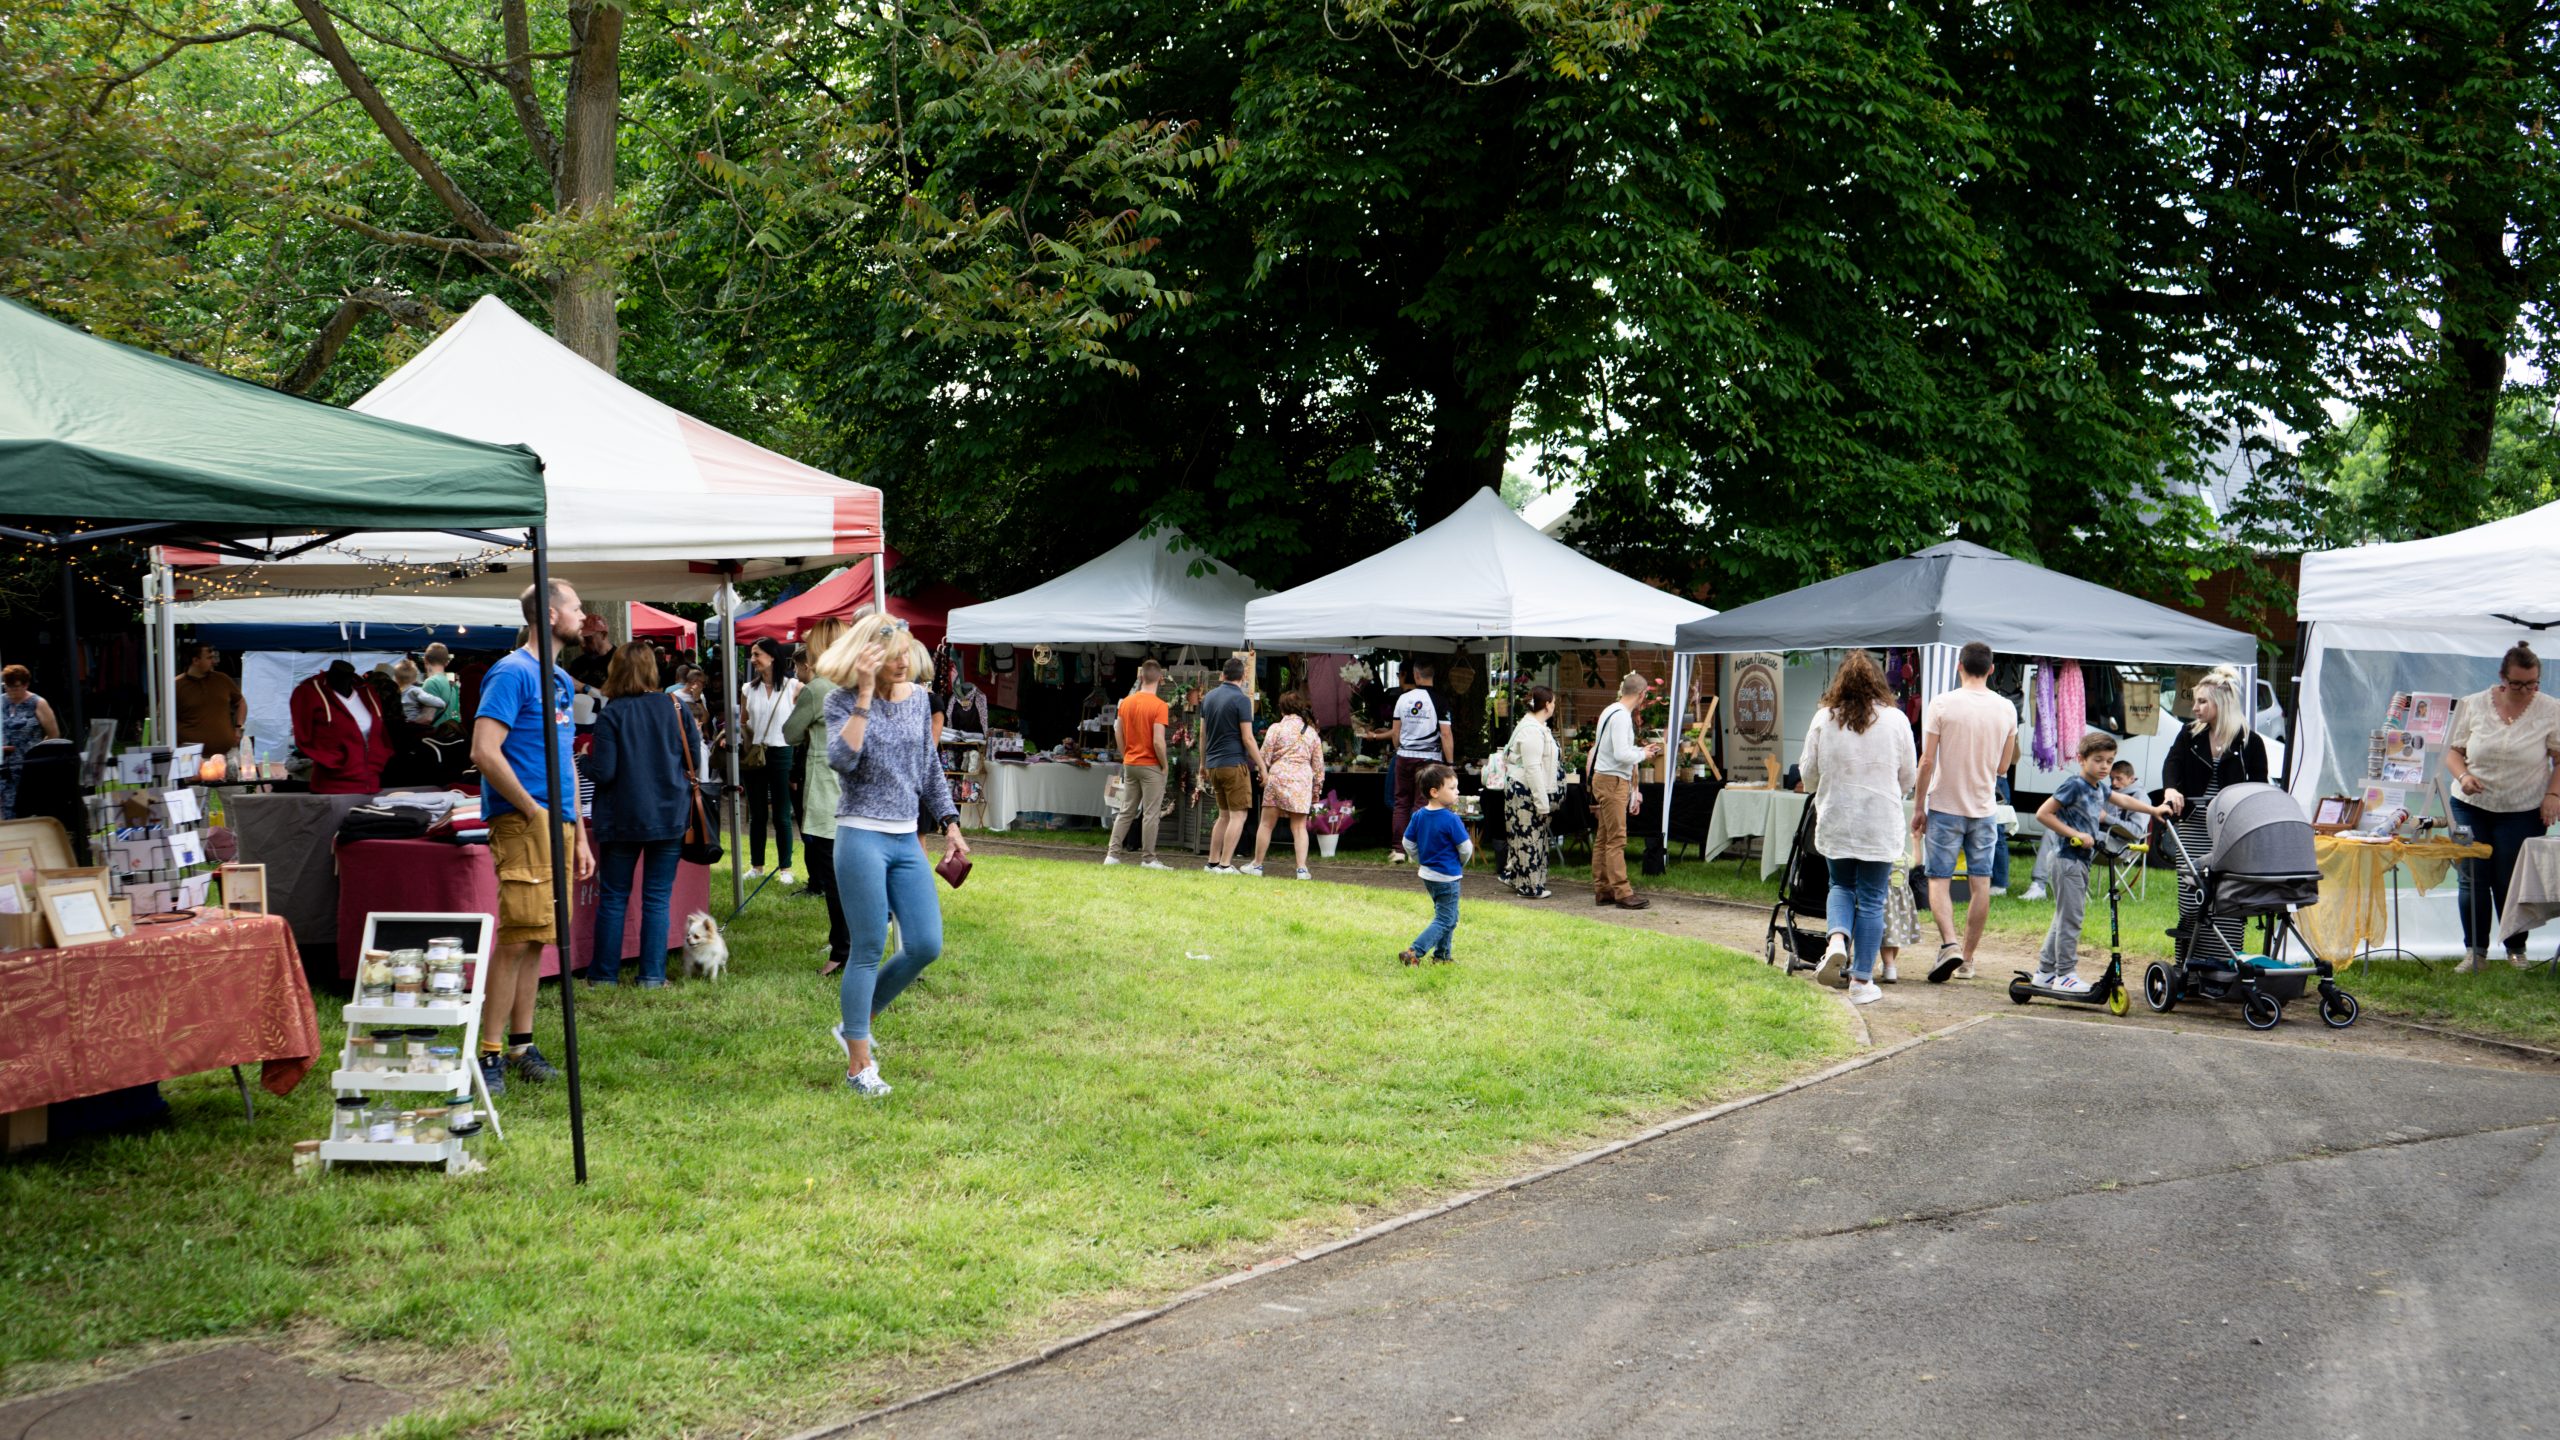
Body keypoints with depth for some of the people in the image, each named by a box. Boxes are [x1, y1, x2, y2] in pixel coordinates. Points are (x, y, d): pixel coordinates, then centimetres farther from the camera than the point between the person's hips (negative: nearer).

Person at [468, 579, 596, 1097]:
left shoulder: (560, 679, 18)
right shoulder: (512, 673, -10)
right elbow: (484, 751, -19)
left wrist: (580, 834, 19)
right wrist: (533, 809, -14)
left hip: (558, 823, 8)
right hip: (522, 823, -8)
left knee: (537, 938, 11)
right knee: (517, 938, -10)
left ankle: (522, 1045, 18)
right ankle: (490, 1052, -5)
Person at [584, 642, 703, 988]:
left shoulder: (611, 715, -10)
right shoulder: (676, 708, -2)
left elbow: (602, 773, -13)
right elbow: (695, 760, 4)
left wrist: (586, 759, 7)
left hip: (623, 818, -2)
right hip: (671, 817, 2)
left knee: (613, 897, 10)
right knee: (657, 899, 6)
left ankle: (605, 973, 14)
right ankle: (652, 975, 4)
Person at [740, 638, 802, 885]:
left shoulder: (793, 688, -4)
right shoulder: (749, 689, 7)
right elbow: (741, 723, 13)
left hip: (781, 753, -3)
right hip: (753, 754, 3)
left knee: (781, 815, 2)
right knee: (757, 814, 10)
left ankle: (785, 867, 10)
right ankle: (756, 865, 18)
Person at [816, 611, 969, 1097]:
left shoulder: (918, 698, 9)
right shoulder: (844, 701, -6)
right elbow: (842, 758, -24)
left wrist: (949, 824, 13)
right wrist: (865, 696, -24)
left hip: (907, 840, 6)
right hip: (861, 837, -6)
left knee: (926, 946, 2)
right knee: (868, 950, -4)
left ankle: (856, 1023, 22)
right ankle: (859, 1064, 7)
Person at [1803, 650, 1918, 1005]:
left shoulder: (1823, 719, -3)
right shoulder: (1895, 719, -3)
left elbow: (1808, 777, 4)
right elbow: (1908, 777, 5)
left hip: (1835, 823, 1)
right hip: (1880, 825, -1)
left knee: (1841, 885, 21)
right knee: (1871, 899, 6)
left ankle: (1837, 938, -8)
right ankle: (1862, 980, 7)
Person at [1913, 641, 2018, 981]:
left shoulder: (1942, 704, -11)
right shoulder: (2006, 708, 0)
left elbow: (1927, 761, -11)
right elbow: (2003, 767, 7)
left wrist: (1919, 807, -2)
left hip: (1945, 806, -3)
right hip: (1985, 809, 3)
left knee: (1939, 879, 3)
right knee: (1980, 884, 9)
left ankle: (1949, 943, -18)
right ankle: (1967, 958, 13)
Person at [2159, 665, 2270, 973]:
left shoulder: (2250, 742, -2)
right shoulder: (2190, 734, 7)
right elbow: (2172, 762, -8)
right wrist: (2170, 789, -28)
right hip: (2193, 826, 3)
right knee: (2191, 894, 3)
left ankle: (2224, 963, -1)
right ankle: (2188, 964, 9)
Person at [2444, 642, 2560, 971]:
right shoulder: (2473, 706, 1)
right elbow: (2453, 750, 5)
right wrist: (2463, 776, -13)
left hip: (2523, 811, -1)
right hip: (2471, 807, 1)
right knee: (2472, 879, 1)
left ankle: (2516, 950, 16)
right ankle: (2475, 950, 10)